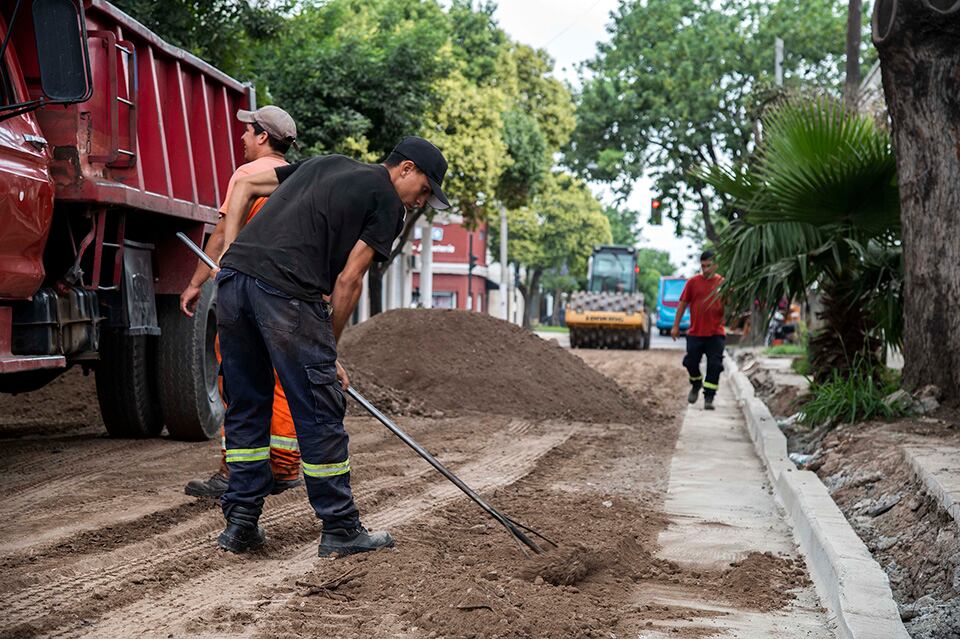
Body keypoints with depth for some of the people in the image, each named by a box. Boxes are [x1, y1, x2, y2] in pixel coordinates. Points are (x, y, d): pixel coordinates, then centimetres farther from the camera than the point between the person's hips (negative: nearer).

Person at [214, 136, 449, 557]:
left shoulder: (325, 164, 29)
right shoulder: (387, 202, 8)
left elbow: (242, 188, 27)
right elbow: (348, 280, 1)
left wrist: (229, 257, 21)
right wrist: (328, 351, 9)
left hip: (232, 277, 8)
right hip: (285, 291, -7)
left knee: (245, 407, 16)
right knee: (319, 414, 3)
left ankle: (240, 523, 20)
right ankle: (340, 530, 12)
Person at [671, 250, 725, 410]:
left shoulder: (723, 283, 1)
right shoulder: (693, 282, 2)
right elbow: (683, 304, 7)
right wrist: (676, 326, 6)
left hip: (716, 334, -1)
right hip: (695, 333, 1)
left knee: (714, 366, -4)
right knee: (691, 363, 4)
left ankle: (709, 398, 4)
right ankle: (696, 385, 33)